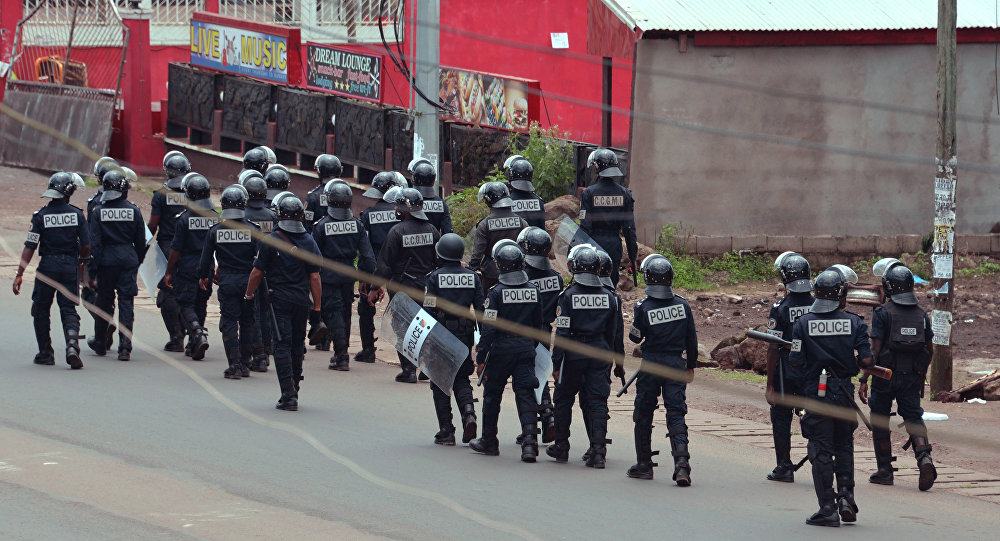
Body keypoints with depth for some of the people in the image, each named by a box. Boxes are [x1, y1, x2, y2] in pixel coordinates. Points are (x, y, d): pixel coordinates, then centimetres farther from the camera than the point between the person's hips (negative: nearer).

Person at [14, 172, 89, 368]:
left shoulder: (41, 216, -6)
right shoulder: (77, 214, -2)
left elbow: (30, 247, -9)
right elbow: (86, 246, 1)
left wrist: (20, 274, -6)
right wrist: (81, 263, 21)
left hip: (48, 265, -1)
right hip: (71, 265, 1)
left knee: (41, 310, 14)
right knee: (69, 309, 6)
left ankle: (45, 353, 17)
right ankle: (72, 345, -18)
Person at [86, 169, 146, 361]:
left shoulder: (99, 212, -6)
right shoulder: (133, 211, -2)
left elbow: (94, 244, -6)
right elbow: (141, 241, 5)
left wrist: (92, 272, -3)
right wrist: (137, 262, 21)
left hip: (107, 260, 0)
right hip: (128, 259, 0)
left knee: (105, 300, 14)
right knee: (126, 302, 1)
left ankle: (100, 342, 28)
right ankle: (125, 346, -7)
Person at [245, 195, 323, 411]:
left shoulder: (271, 241, -8)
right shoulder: (308, 241, 1)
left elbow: (258, 272, -4)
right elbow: (314, 276, 2)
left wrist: (249, 293, 13)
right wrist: (317, 305, 9)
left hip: (279, 300, -3)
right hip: (302, 300, 3)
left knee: (282, 345, -4)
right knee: (297, 345, 14)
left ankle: (288, 394, -13)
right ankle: (293, 391, 23)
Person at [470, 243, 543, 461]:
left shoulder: (497, 292, -11)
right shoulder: (533, 291, 3)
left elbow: (488, 328, -13)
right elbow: (538, 326, 13)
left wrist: (481, 358, -9)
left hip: (500, 351, -3)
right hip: (526, 349, 3)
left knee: (492, 395, 13)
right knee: (526, 395, 1)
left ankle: (489, 442, 24)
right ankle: (529, 441, -15)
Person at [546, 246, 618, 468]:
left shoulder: (568, 296, -10)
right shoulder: (608, 297, 3)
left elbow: (562, 333, -10)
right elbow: (612, 333, 11)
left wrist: (556, 363, -6)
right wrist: (607, 358, 22)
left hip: (574, 355, -3)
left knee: (564, 400, 14)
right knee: (597, 402, 1)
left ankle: (561, 446, 23)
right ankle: (598, 448, -11)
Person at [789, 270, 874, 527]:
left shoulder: (803, 324, -5)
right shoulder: (854, 323, -3)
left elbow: (795, 361, -8)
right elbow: (866, 359, -8)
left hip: (815, 392, -1)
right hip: (844, 393, 1)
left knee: (821, 450, 3)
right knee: (844, 445, 19)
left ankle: (828, 508, 0)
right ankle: (846, 496, 8)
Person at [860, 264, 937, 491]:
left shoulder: (883, 312, -9)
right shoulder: (921, 313, 7)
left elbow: (875, 349, -13)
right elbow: (929, 349, 12)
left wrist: (864, 380, -11)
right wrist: (922, 375, 26)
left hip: (886, 374, -4)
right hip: (912, 376, 4)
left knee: (880, 420, 10)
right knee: (913, 417, 4)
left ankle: (885, 470, 14)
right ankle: (924, 457, -21)